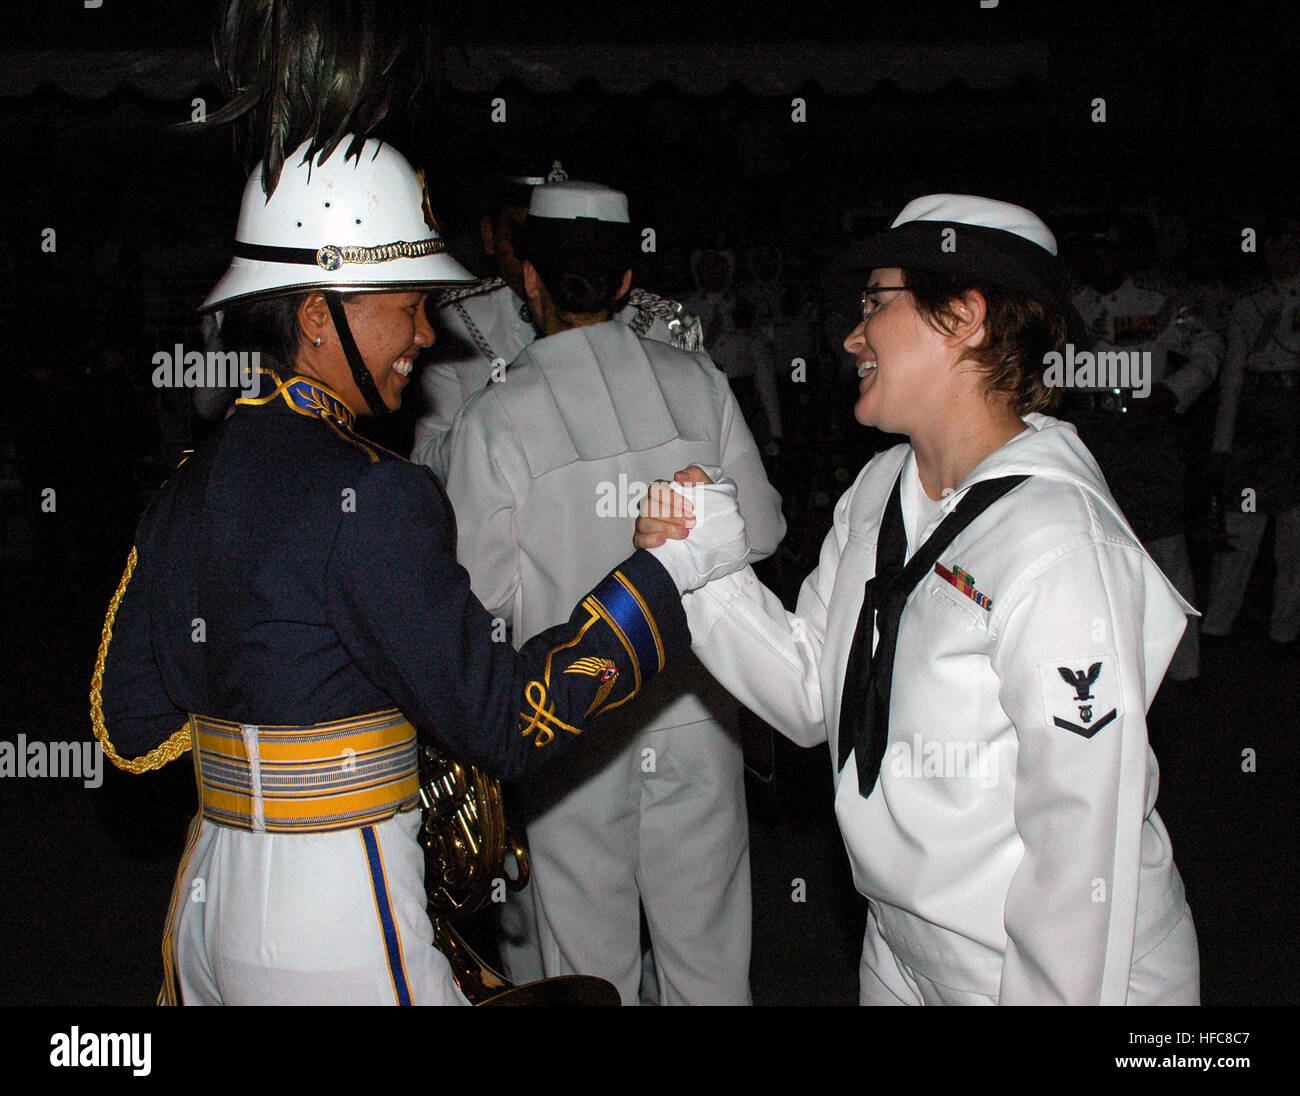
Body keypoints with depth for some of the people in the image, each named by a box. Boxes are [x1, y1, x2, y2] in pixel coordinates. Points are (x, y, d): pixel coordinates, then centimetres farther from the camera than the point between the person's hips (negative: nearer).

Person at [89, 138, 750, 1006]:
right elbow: (505, 723, -19)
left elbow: (132, 725, 7)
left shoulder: (193, 485, 4)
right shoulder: (366, 495, -20)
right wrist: (666, 570, -16)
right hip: (333, 927, -8)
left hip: (207, 898, 8)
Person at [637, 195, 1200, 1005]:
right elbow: (812, 695, 2)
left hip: (1037, 972, -7)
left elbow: (1080, 842, -26)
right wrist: (703, 567, -9)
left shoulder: (1059, 546, -27)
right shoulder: (879, 491, 0)